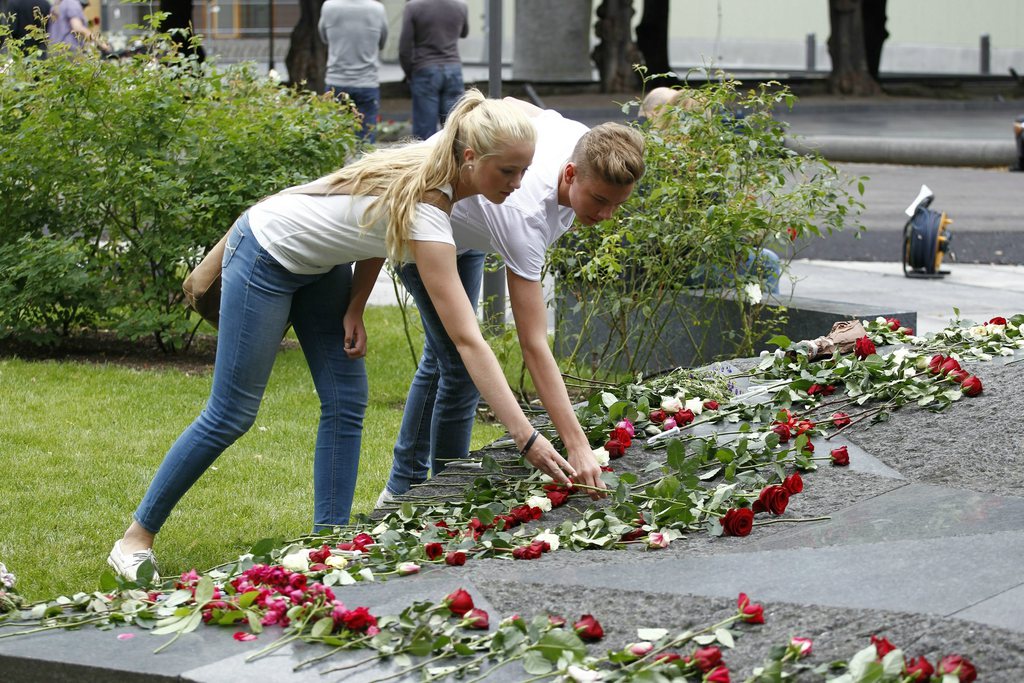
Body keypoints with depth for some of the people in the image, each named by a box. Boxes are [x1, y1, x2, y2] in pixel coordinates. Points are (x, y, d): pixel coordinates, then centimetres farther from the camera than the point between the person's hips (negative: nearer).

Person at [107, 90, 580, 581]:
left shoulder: (431, 169, -13)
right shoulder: (426, 214, -36)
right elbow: (467, 341, -39)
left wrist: (355, 306, -3)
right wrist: (527, 438, -40)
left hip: (320, 264, 9)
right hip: (267, 257, -9)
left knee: (346, 402, 0)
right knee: (231, 415, -2)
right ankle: (138, 535, 11)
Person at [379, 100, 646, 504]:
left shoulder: (583, 140, -26)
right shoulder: (525, 217, -46)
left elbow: (510, 104, -3)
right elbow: (534, 346, -48)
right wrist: (577, 448, -53)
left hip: (467, 234, 9)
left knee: (441, 358, 16)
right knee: (461, 365, -13)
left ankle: (402, 490, 28)